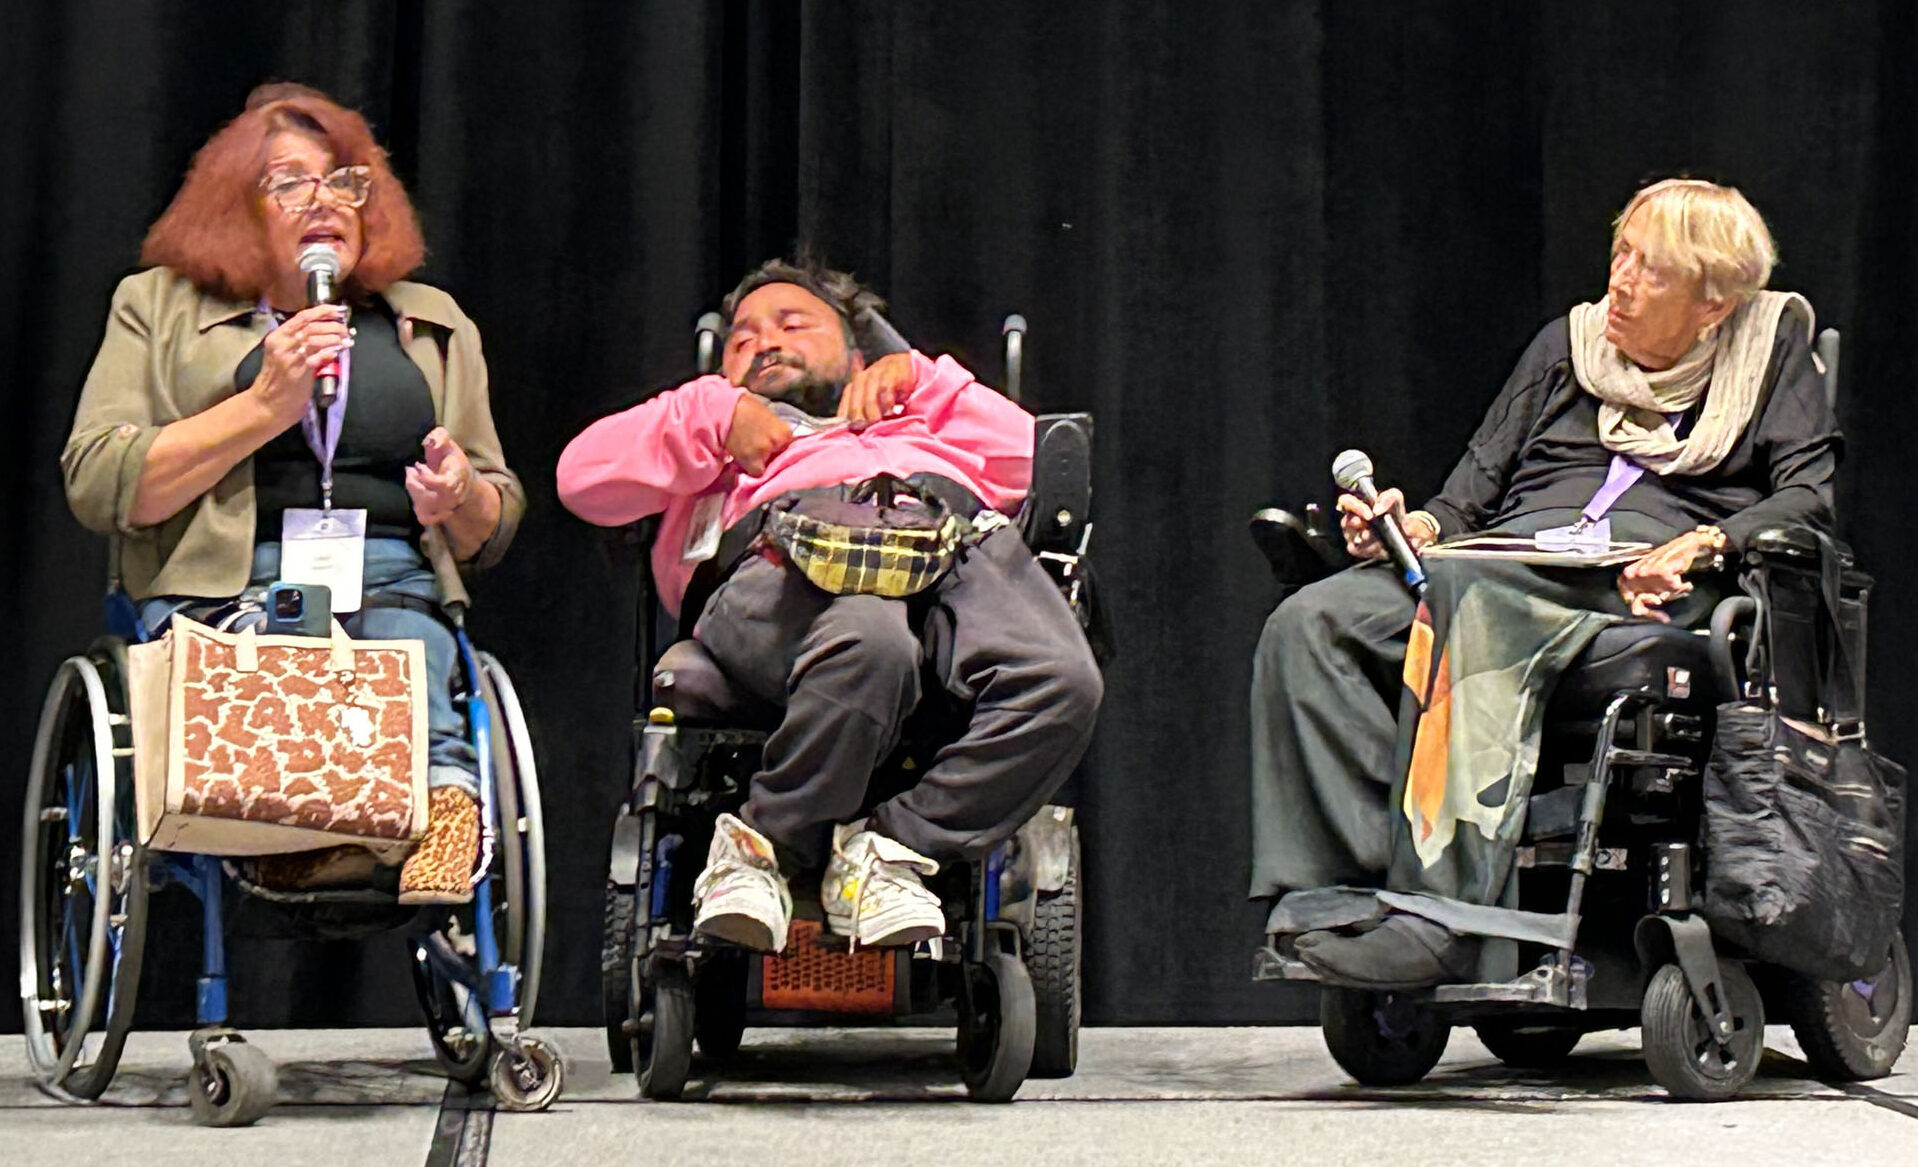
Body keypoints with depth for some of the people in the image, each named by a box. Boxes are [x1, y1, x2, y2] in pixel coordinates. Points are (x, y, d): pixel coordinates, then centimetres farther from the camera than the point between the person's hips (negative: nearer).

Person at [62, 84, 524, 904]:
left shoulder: (432, 325, 25)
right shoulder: (160, 307, 17)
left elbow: (493, 532, 25)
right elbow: (96, 488, 3)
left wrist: (462, 496, -1)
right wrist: (264, 408, -5)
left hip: (397, 587, 2)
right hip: (222, 591, -2)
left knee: (409, 653, -35)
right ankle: (442, 790, -57)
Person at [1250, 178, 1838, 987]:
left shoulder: (1772, 345, 18)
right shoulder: (1569, 342, 29)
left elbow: (1815, 495, 5)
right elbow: (1480, 480, 24)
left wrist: (1697, 547, -12)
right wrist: (1420, 525, 1)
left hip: (1641, 582, -5)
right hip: (1514, 560, 5)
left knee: (1470, 595, -39)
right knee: (1309, 624, -24)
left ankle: (1439, 915, -45)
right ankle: (1333, 894, -36)